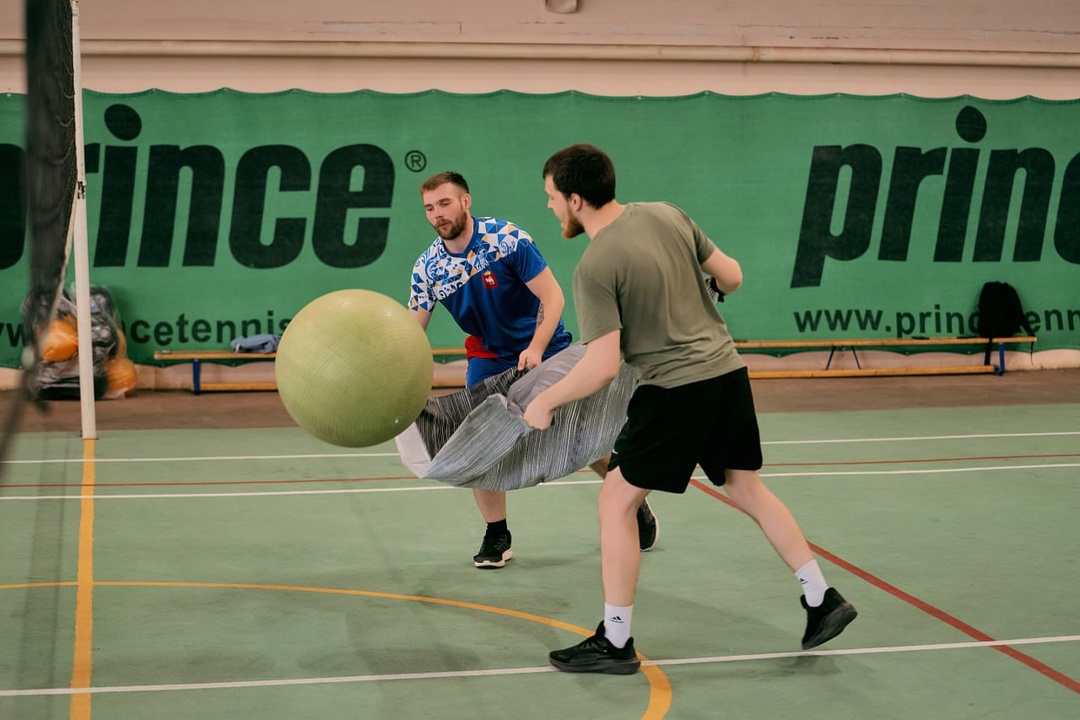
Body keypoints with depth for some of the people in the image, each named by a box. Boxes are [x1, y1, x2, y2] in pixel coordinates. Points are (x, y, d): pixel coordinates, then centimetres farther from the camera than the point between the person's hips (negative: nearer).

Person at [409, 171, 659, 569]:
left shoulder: (508, 239, -23)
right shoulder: (427, 267, -11)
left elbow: (553, 297, -21)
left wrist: (536, 349, -34)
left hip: (543, 348, -3)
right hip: (489, 354, 3)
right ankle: (497, 536, 3)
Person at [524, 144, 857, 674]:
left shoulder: (594, 268, -16)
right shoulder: (666, 214, 4)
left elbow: (602, 367, -18)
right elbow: (731, 277, 9)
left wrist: (544, 403, -4)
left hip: (675, 388, -7)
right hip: (728, 371, 7)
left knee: (616, 501, 5)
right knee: (749, 490, 21)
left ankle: (615, 642, 9)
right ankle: (822, 600, 25)